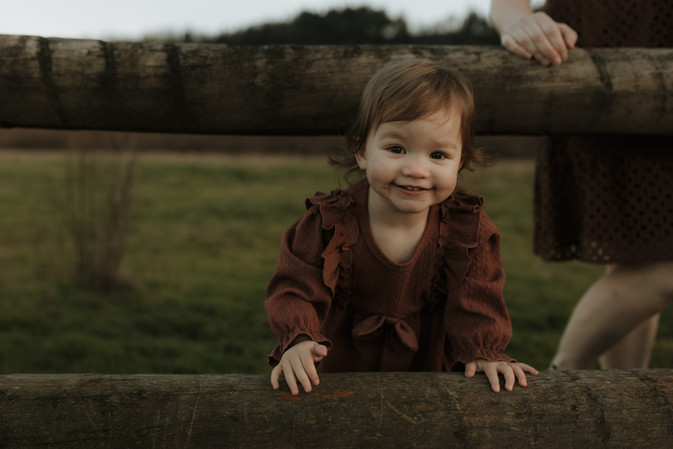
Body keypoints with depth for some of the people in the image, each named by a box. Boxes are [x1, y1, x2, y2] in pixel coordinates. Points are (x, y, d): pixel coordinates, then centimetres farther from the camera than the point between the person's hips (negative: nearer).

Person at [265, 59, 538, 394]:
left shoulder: (468, 229, -9)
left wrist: (484, 353, -22)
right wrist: (299, 341, -33)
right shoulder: (329, 222, -14)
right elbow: (296, 288, -14)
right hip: (337, 376, -2)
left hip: (429, 375, 2)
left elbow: (475, 301, -4)